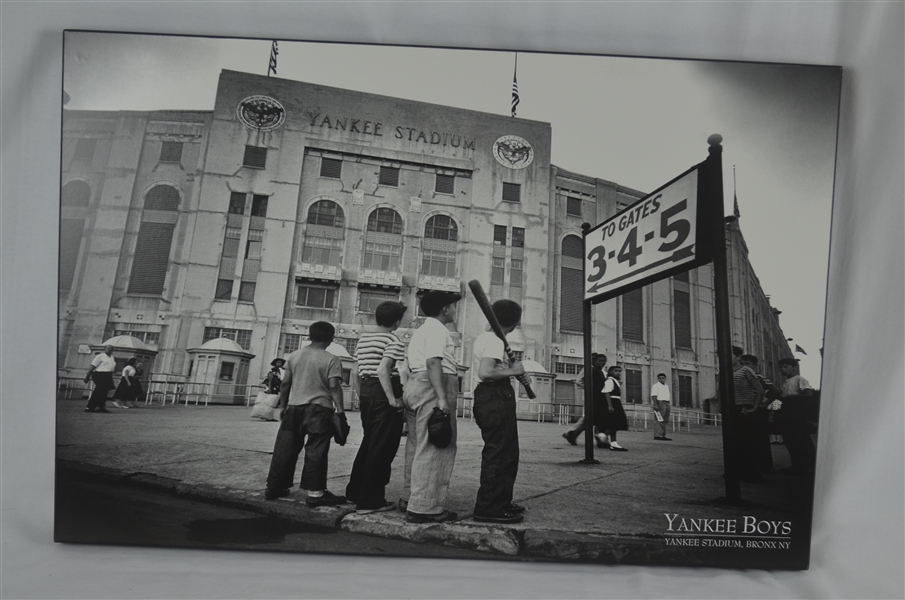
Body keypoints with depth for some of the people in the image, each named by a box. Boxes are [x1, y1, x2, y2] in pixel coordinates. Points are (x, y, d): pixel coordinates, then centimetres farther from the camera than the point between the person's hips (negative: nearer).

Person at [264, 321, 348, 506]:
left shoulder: (294, 356, 9)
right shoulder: (331, 360, -5)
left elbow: (285, 384, 9)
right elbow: (334, 386, -13)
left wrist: (283, 406, 17)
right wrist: (340, 410, -11)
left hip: (294, 407, 5)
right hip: (319, 409, -4)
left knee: (285, 449, 13)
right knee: (316, 451, -1)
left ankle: (274, 488, 22)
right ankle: (315, 493, 0)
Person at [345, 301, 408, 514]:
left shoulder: (363, 339, 14)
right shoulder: (393, 342, -11)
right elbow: (383, 371, -24)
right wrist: (393, 400, -21)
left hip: (366, 391, 9)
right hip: (383, 394, -9)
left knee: (368, 443, 21)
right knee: (382, 448, 0)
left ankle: (355, 492, 32)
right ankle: (370, 501, 5)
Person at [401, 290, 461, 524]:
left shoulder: (420, 330, 23)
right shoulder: (438, 330, -8)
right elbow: (433, 362, -20)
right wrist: (442, 397, -25)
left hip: (414, 384, 11)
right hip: (433, 387, -11)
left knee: (417, 444, 16)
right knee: (434, 447, -8)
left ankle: (412, 498, 25)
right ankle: (425, 507, -6)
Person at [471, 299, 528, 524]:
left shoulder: (485, 337, 16)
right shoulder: (495, 340, -15)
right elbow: (485, 373, -26)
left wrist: (511, 365, 14)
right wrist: (512, 371, -15)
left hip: (489, 396, 11)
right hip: (496, 397, -11)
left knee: (508, 453, 18)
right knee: (498, 453, -5)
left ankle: (502, 502, 27)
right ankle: (488, 508, 2)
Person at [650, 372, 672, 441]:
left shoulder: (666, 386, 22)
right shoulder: (656, 386, -4)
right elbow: (654, 396, -13)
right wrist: (655, 405, -23)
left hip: (666, 404, 8)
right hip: (660, 402, -8)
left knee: (665, 420, 5)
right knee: (660, 420, -14)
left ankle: (663, 435, 6)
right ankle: (658, 435, -19)